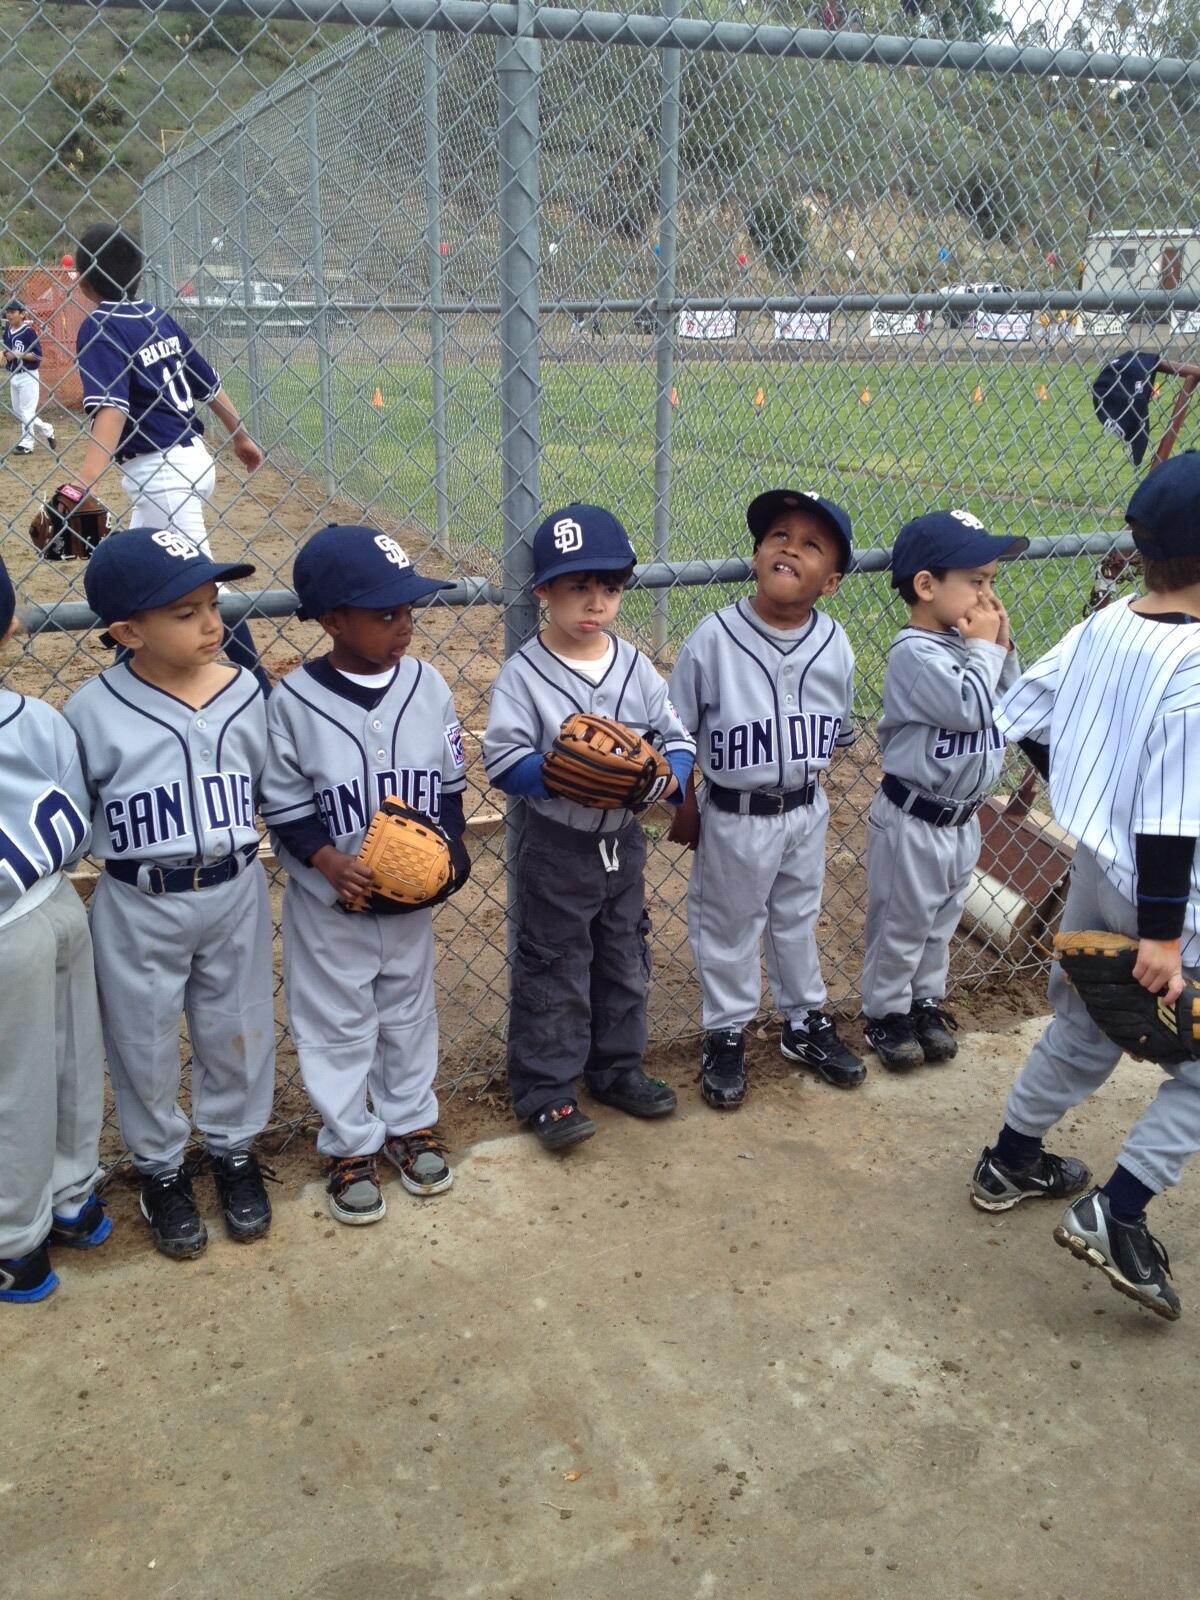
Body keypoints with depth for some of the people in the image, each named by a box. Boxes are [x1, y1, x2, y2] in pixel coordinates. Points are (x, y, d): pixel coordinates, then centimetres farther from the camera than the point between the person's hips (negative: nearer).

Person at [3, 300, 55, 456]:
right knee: (18, 413, 12)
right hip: (13, 376, 8)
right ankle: (47, 431, 24)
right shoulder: (7, 331, 9)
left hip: (28, 376, -8)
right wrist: (7, 355, -1)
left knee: (26, 411, -3)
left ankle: (26, 445, 4)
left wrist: (18, 355, -21)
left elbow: (37, 355, -15)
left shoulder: (29, 331, -12)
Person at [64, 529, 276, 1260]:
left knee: (238, 1030, 17)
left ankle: (234, 1150, 41)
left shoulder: (244, 692, -6)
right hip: (139, 907, -2)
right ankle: (161, 1167, 38)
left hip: (236, 894, 2)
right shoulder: (94, 711, -14)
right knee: (145, 1044, 14)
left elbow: (270, 787, 4)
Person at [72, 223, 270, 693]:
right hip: (191, 458, 9)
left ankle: (259, 687, -5)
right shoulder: (160, 318, 8)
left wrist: (85, 483, -35)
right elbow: (210, 385, 14)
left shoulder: (98, 327, -13)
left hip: (158, 472, -9)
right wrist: (241, 438, 28)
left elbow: (112, 408, -26)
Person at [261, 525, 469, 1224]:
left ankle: (412, 1125, 39)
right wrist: (329, 861, -25)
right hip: (329, 900, -3)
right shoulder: (295, 701, -16)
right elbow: (285, 806, -11)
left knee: (409, 1012, 20)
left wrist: (451, 849, -12)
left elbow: (450, 785, 1)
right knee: (338, 1024, 12)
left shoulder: (427, 685, -7)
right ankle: (352, 1146, 30)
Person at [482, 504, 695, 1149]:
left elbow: (677, 736, 1)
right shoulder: (524, 673, -14)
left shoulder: (634, 665, -2)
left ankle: (617, 1068, 38)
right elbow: (503, 759, -19)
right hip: (557, 846, -5)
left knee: (623, 961, 19)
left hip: (623, 839, 5)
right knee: (553, 970, 6)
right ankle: (545, 1090, 21)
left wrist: (668, 773, -21)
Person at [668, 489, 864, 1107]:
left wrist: (804, 783, 7)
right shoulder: (713, 637, -19)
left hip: (805, 812, 4)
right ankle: (726, 1036, 33)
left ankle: (806, 1023, 42)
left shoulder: (834, 643, -8)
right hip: (734, 817, -4)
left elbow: (837, 732, 8)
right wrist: (685, 808, -5)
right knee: (728, 927, 14)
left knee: (797, 922, 22)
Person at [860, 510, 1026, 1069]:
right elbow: (970, 709, -29)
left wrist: (1001, 649, -3)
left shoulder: (967, 644, 5)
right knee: (901, 924, 8)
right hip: (914, 821, -8)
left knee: (941, 920, 22)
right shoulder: (915, 651, -22)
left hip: (962, 818, 8)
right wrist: (985, 646, -17)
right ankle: (885, 1013, 25)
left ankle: (925, 1001, 38)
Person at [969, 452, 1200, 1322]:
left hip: (1098, 867, 8)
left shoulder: (1104, 625, -4)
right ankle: (1118, 1212, 4)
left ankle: (1012, 1162, 39)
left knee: (1084, 1027, 25)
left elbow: (1025, 714, 6)